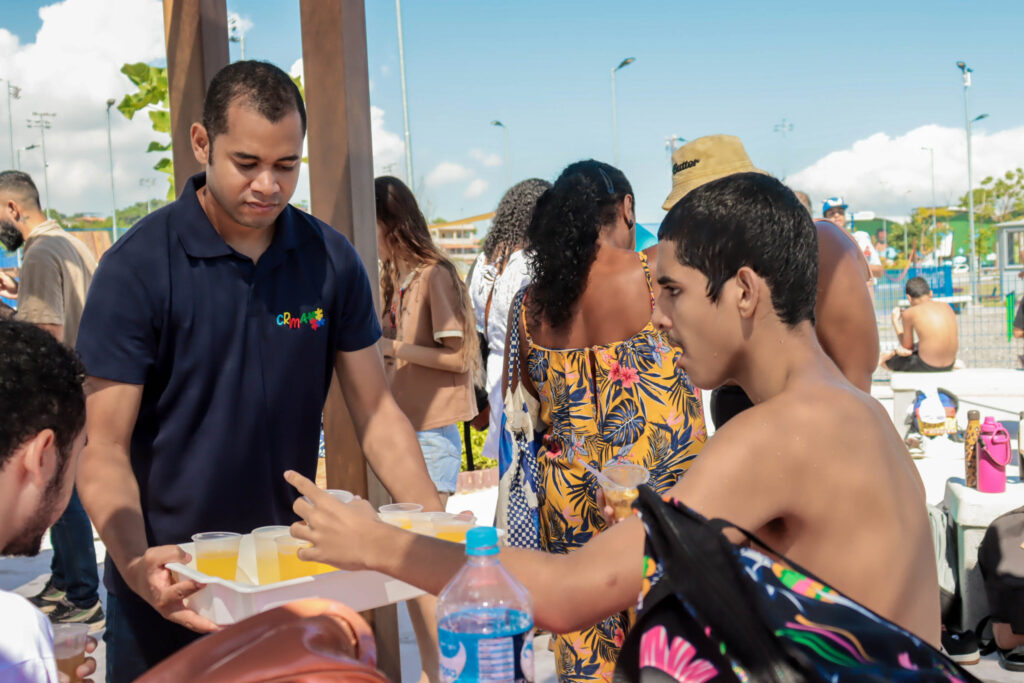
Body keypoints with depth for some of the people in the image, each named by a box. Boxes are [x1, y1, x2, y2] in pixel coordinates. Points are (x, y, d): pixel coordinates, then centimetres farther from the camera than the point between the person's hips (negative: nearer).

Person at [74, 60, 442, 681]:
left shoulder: (331, 261, -4)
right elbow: (105, 447, -13)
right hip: (169, 586, -2)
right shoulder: (138, 268, -13)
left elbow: (376, 412, -1)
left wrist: (437, 524, -14)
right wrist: (135, 562, -30)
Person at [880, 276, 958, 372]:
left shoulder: (909, 314, -12)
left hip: (926, 367, -5)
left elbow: (907, 347, 0)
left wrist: (895, 321, 12)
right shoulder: (946, 306, 3)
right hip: (949, 366, 5)